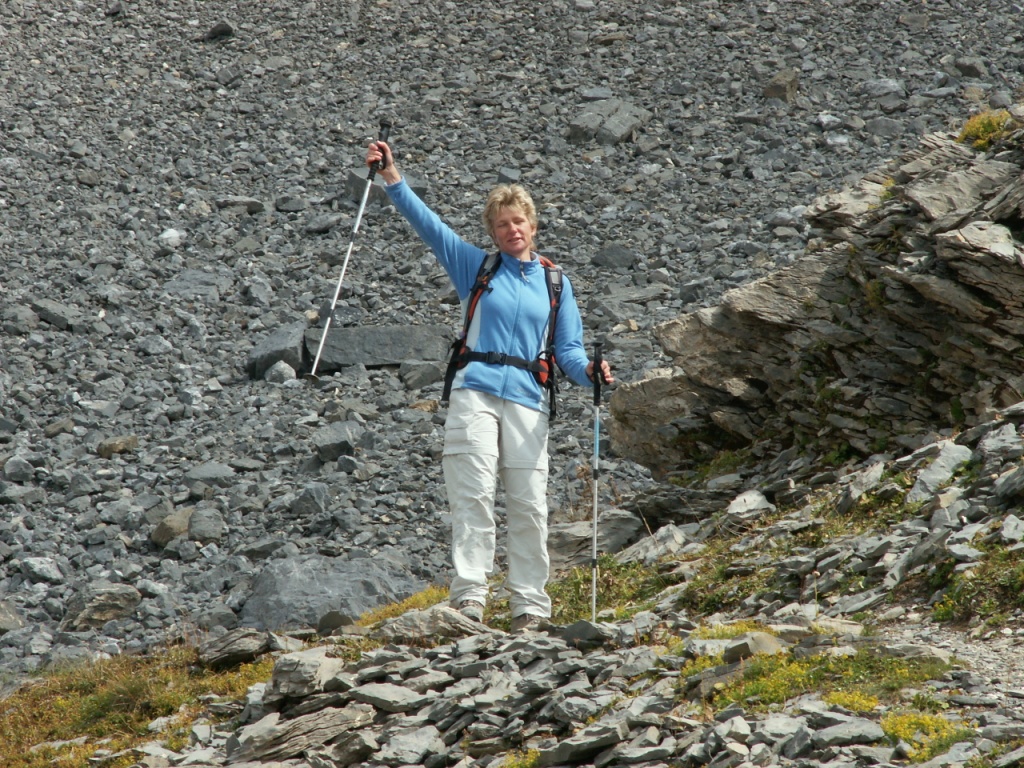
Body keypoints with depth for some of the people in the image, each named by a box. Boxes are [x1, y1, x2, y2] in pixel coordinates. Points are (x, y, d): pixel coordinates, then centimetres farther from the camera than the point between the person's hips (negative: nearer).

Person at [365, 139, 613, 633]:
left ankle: (530, 605, 4)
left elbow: (567, 349, 13)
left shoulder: (556, 283, 17)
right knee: (472, 496, -11)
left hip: (528, 401, 2)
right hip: (475, 393, -1)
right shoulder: (476, 267, 13)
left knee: (529, 506, -2)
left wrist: (588, 371, -9)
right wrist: (392, 179, -6)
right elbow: (427, 223, 5)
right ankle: (468, 597, -15)